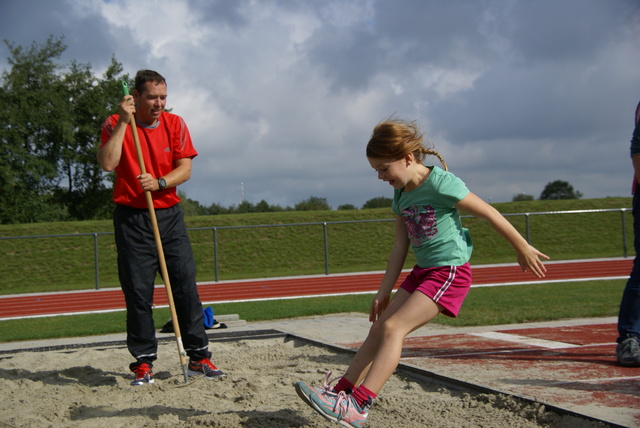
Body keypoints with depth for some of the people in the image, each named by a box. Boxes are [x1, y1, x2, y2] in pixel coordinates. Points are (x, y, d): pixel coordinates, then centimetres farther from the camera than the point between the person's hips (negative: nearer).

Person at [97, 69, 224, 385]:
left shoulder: (175, 124, 6)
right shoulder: (115, 125, -1)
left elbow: (185, 169, 0)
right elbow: (107, 163, -18)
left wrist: (159, 182, -18)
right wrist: (124, 122, -18)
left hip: (169, 215, 3)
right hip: (131, 219, -2)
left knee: (186, 286, 0)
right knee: (138, 293, -2)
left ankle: (198, 356, 7)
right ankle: (144, 362, 6)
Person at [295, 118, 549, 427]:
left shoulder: (441, 184, -17)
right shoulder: (401, 195, 8)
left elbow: (490, 214, -12)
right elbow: (400, 246, 13)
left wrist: (522, 249, -5)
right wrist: (384, 292, 11)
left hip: (450, 271, -8)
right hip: (422, 271, 8)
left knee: (393, 327, -18)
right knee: (378, 326, 1)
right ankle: (340, 393, 4)